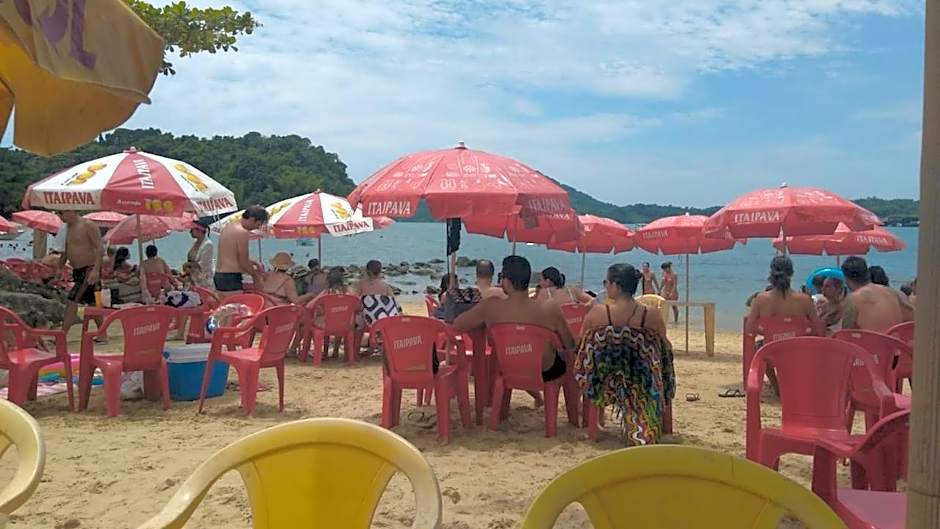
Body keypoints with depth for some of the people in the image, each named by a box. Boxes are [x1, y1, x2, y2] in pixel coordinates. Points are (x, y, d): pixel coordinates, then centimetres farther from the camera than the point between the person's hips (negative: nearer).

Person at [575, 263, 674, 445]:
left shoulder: (597, 313, -18)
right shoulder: (652, 317, -16)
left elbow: (581, 343, -2)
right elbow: (665, 348, 0)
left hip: (604, 386, 0)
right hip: (642, 387, 0)